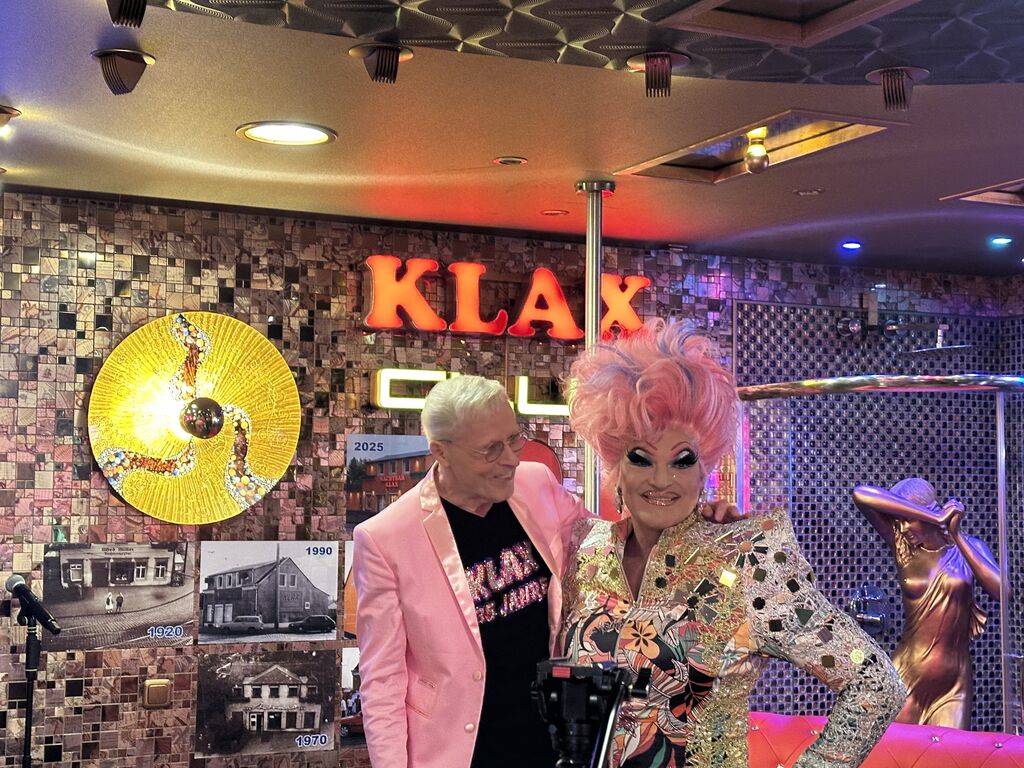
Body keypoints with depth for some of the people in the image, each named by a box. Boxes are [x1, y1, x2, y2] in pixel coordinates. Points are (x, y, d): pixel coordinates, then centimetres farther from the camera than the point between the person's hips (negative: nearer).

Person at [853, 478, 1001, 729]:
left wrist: (956, 535, -14)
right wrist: (936, 518, -17)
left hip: (954, 680, 0)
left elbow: (1002, 591, -17)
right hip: (907, 673, 0)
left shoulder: (969, 547, 2)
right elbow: (861, 495, -16)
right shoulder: (902, 548, 0)